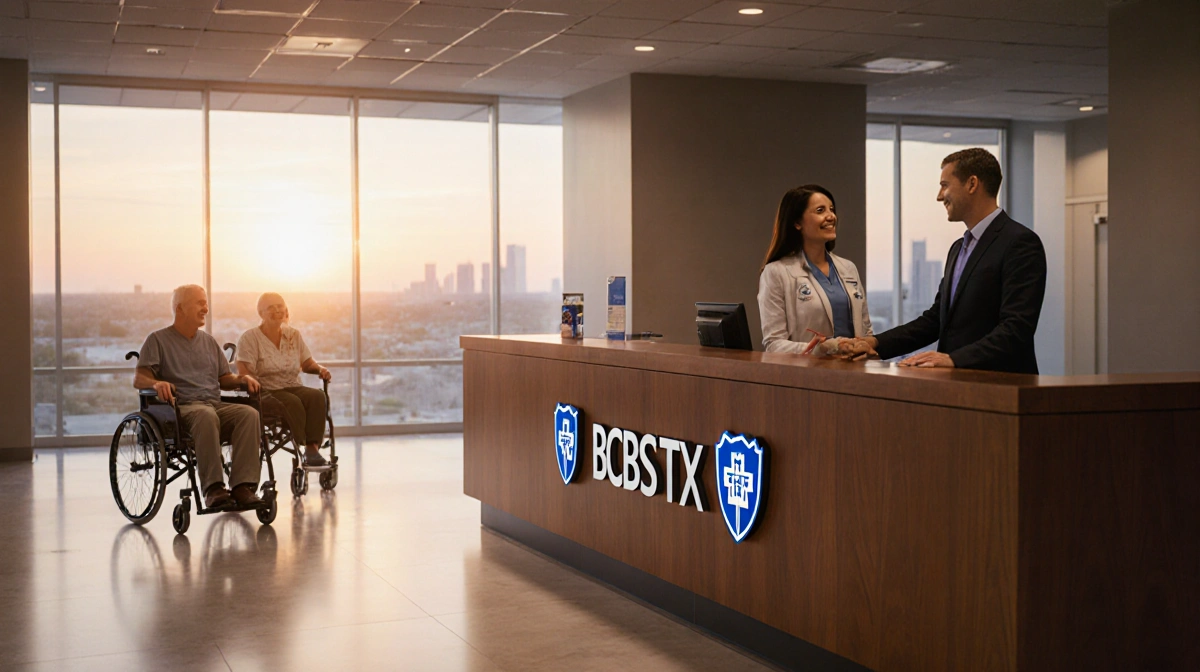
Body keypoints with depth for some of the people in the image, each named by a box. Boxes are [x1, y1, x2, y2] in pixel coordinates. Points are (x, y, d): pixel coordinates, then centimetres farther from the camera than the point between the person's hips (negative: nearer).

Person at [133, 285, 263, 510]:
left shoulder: (208, 341, 28)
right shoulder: (158, 340, 11)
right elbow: (138, 379, 1)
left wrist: (242, 379, 4)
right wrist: (157, 383, -23)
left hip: (216, 404, 5)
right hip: (182, 408, -5)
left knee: (249, 413, -28)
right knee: (206, 416, -41)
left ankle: (243, 486, -37)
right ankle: (213, 489, -44)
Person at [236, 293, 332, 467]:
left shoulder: (294, 335, 15)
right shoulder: (249, 338, 0)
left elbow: (307, 364, 17)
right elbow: (245, 374, -10)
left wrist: (320, 369, -5)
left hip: (293, 387, 5)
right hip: (265, 391, -4)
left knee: (317, 396, -28)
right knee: (292, 402, -35)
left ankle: (313, 447, -35)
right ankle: (303, 449, -29)